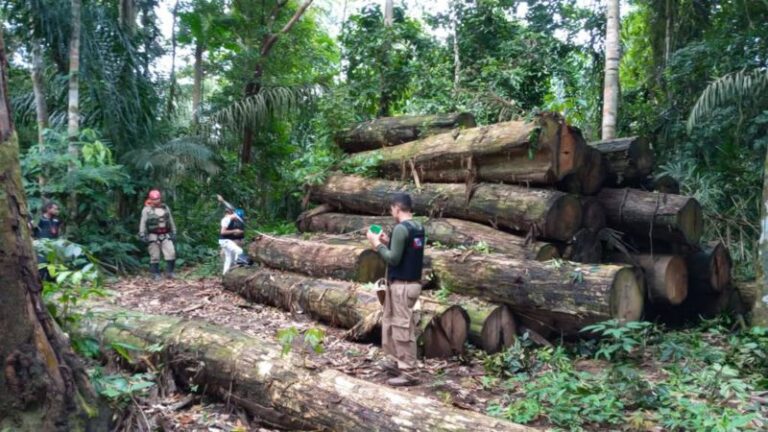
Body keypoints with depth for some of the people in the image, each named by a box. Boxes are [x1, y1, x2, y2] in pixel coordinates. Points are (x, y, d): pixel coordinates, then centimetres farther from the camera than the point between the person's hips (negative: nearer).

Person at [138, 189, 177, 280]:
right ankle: (155, 274, 11)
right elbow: (143, 223, -2)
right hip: (153, 237, -3)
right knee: (155, 257, 1)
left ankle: (169, 272, 2)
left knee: (171, 253, -8)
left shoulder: (166, 208, 12)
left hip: (165, 236, 3)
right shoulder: (146, 210, 0)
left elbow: (171, 222, 17)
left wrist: (173, 233, 14)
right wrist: (142, 235, -9)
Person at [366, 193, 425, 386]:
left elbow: (393, 259, -19)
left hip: (402, 285, -9)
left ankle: (407, 372, 3)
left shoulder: (401, 228, -18)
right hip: (412, 282, 9)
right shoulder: (418, 227, 9)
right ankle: (399, 361, 28)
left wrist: (377, 244, -8)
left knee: (402, 327, -3)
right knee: (390, 321, 20)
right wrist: (387, 242, 13)